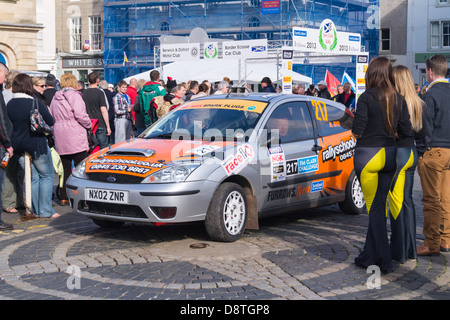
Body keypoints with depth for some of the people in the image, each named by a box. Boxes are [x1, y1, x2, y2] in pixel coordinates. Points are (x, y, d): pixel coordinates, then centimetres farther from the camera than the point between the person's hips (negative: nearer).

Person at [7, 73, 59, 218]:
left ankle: (35, 211, 17)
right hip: (37, 145, -5)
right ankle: (45, 211, 6)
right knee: (46, 176, 8)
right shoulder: (35, 103, -16)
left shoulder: (9, 105, -1)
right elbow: (51, 122, -9)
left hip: (19, 146, 5)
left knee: (32, 178, 15)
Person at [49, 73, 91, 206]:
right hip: (75, 138, -6)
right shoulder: (74, 95, -8)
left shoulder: (55, 98, 13)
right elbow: (80, 115, -16)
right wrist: (88, 124, 0)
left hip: (60, 139, 6)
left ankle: (63, 197, 10)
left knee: (65, 168, 10)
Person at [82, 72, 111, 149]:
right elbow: (103, 110, -14)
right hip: (100, 125, -5)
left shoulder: (84, 93, 5)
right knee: (103, 148, 4)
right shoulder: (100, 92, -10)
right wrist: (108, 127, -11)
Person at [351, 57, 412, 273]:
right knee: (379, 207, 13)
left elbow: (357, 131, -14)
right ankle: (369, 256, 23)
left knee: (374, 208, 2)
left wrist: (359, 130, 7)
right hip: (389, 154, 5)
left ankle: (384, 261, 4)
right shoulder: (399, 100, 3)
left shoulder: (366, 98, -12)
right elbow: (405, 131, 4)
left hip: (367, 155, -5)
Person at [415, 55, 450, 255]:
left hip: (433, 151, -7)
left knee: (432, 200, -3)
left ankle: (432, 244, 1)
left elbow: (425, 127, -13)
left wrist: (421, 153, -5)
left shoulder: (430, 95, -12)